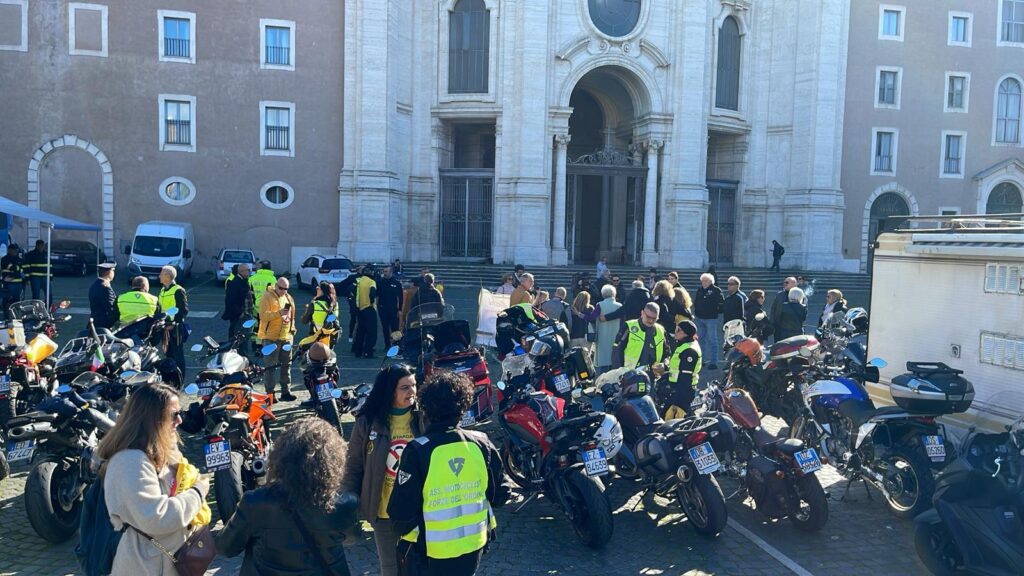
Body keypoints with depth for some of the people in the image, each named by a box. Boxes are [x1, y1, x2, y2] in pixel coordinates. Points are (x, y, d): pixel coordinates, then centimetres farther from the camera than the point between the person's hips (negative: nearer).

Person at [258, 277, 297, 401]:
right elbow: (263, 316, -17)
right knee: (271, 366, -3)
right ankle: (270, 393, 3)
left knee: (286, 365, 10)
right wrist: (279, 313, -28)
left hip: (286, 337, 6)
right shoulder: (267, 297, -7)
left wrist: (292, 328, 13)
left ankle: (286, 391, 18)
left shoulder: (289, 298, 14)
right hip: (271, 337, -6)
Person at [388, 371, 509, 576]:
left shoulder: (418, 451, -21)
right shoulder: (480, 444, -10)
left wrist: (404, 531, 4)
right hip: (474, 543, 4)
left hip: (432, 550, -3)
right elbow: (500, 494, -1)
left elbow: (402, 509, -16)